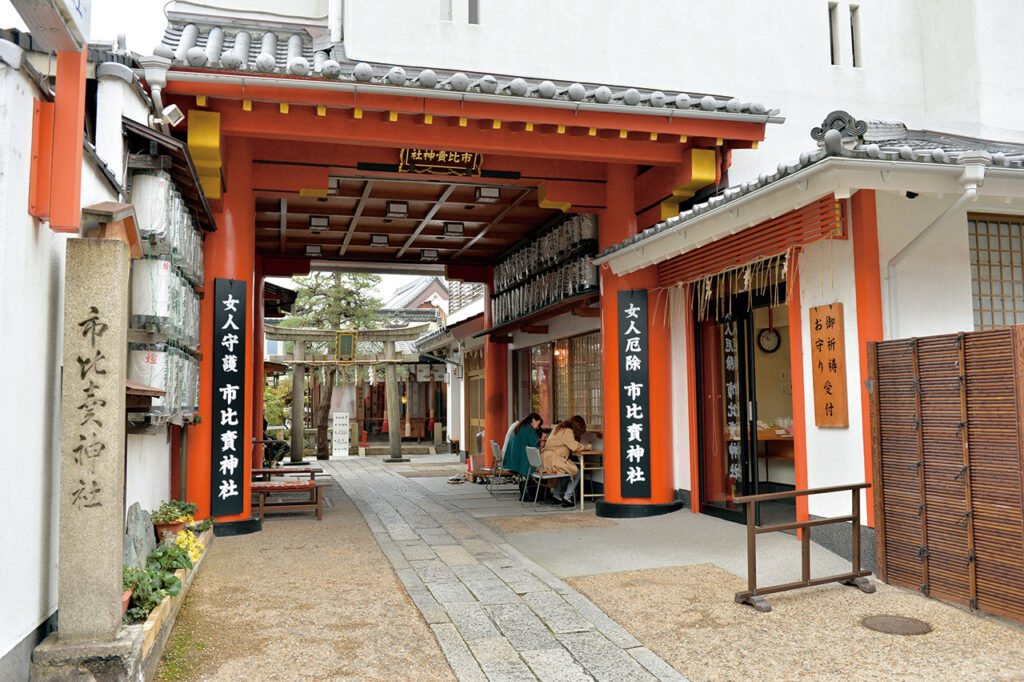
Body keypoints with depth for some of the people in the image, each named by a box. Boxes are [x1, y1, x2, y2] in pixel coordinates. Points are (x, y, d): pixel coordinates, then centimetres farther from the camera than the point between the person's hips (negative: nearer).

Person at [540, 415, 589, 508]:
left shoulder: (558, 428, 21)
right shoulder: (568, 431, -7)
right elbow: (575, 446, -16)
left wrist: (582, 446, 18)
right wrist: (587, 446, 0)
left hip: (545, 459, 9)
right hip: (553, 460, -9)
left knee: (566, 471, 27)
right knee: (576, 472, 2)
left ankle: (556, 496, 25)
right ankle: (567, 498, 1)